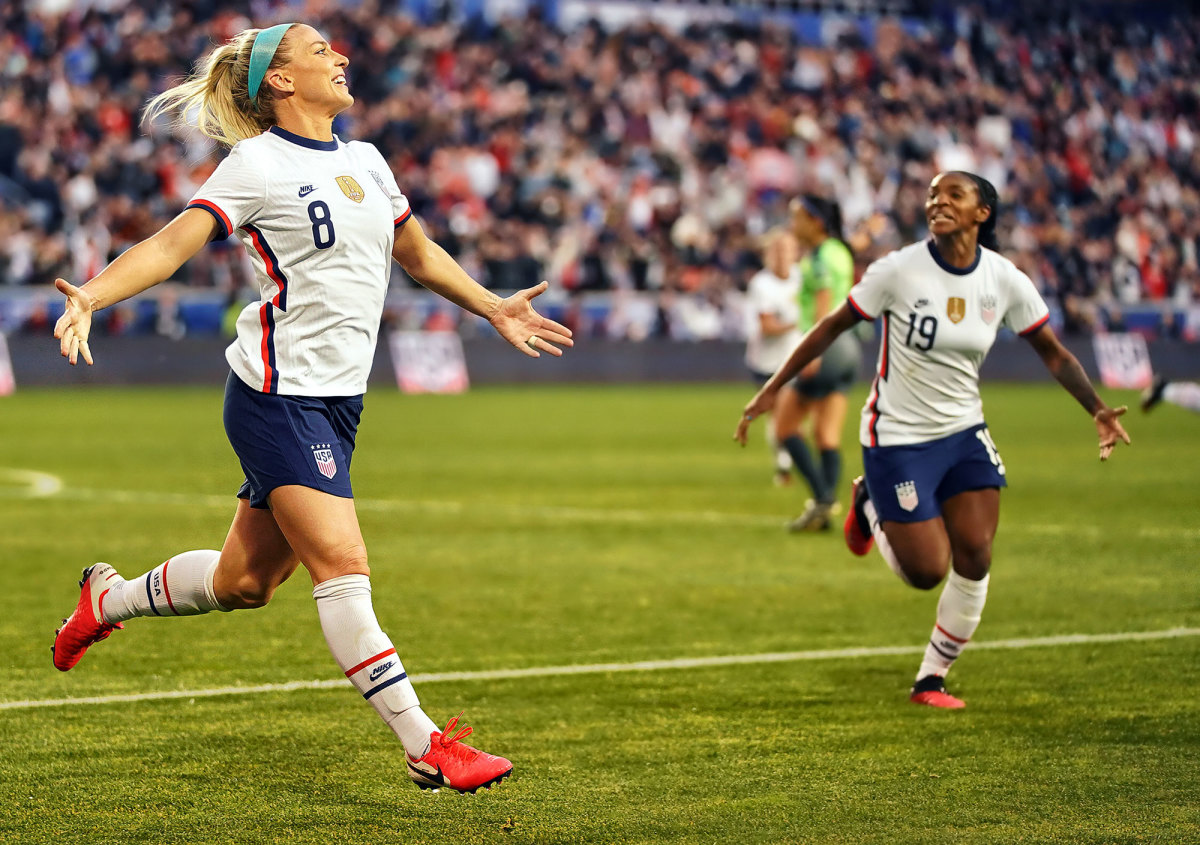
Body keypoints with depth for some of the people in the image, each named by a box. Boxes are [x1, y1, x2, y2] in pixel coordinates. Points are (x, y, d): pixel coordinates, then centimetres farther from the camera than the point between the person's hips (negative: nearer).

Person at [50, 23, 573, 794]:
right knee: (342, 564, -14)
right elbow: (173, 243, -17)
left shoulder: (366, 161, 14)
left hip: (337, 399, 8)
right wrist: (92, 295, -32)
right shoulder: (257, 164, -8)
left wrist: (495, 310, 33)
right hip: (278, 394, -8)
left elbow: (418, 252, 30)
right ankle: (427, 747, -14)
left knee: (244, 582, 14)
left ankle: (108, 600, 39)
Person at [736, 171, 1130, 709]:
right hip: (897, 438, -4)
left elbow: (1051, 352, 4)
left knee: (974, 558, -7)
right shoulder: (900, 270, -16)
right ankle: (870, 506, 27)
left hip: (964, 433, 4)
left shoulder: (1005, 281, -6)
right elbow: (833, 326, -7)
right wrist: (772, 389, -6)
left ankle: (932, 679, 12)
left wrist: (1097, 410, -8)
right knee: (927, 572, -5)